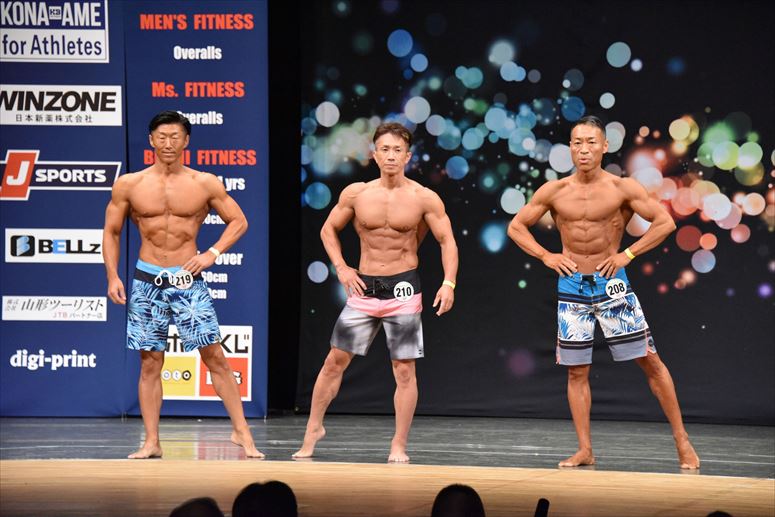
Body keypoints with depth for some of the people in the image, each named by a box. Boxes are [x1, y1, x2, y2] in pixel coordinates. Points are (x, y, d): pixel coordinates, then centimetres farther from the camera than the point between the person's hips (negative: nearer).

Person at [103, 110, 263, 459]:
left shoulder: (204, 184, -1)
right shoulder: (129, 185, 1)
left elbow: (238, 221, 7)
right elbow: (111, 232, 10)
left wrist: (213, 253, -6)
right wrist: (112, 277, 0)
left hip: (188, 280, -1)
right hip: (147, 280, 1)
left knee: (214, 357, -4)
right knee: (150, 363, 3)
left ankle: (241, 431, 2)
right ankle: (151, 442, 8)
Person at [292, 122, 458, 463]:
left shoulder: (424, 198, -6)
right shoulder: (355, 194, 0)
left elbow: (447, 242, -3)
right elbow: (329, 229, 13)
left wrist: (448, 284, -15)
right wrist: (341, 267, 0)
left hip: (403, 288, -2)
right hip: (364, 287, 2)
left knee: (405, 370, -2)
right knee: (335, 360, 3)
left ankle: (399, 446, 5)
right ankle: (314, 428, 19)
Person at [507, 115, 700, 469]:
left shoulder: (622, 188, -7)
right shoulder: (554, 191, 0)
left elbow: (665, 222, -3)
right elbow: (516, 226, 10)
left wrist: (628, 254, -8)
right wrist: (545, 256, -2)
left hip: (611, 283, -2)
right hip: (571, 285, 2)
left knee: (649, 360, -3)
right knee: (576, 371, 4)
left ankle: (682, 441, 4)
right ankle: (584, 451, 11)